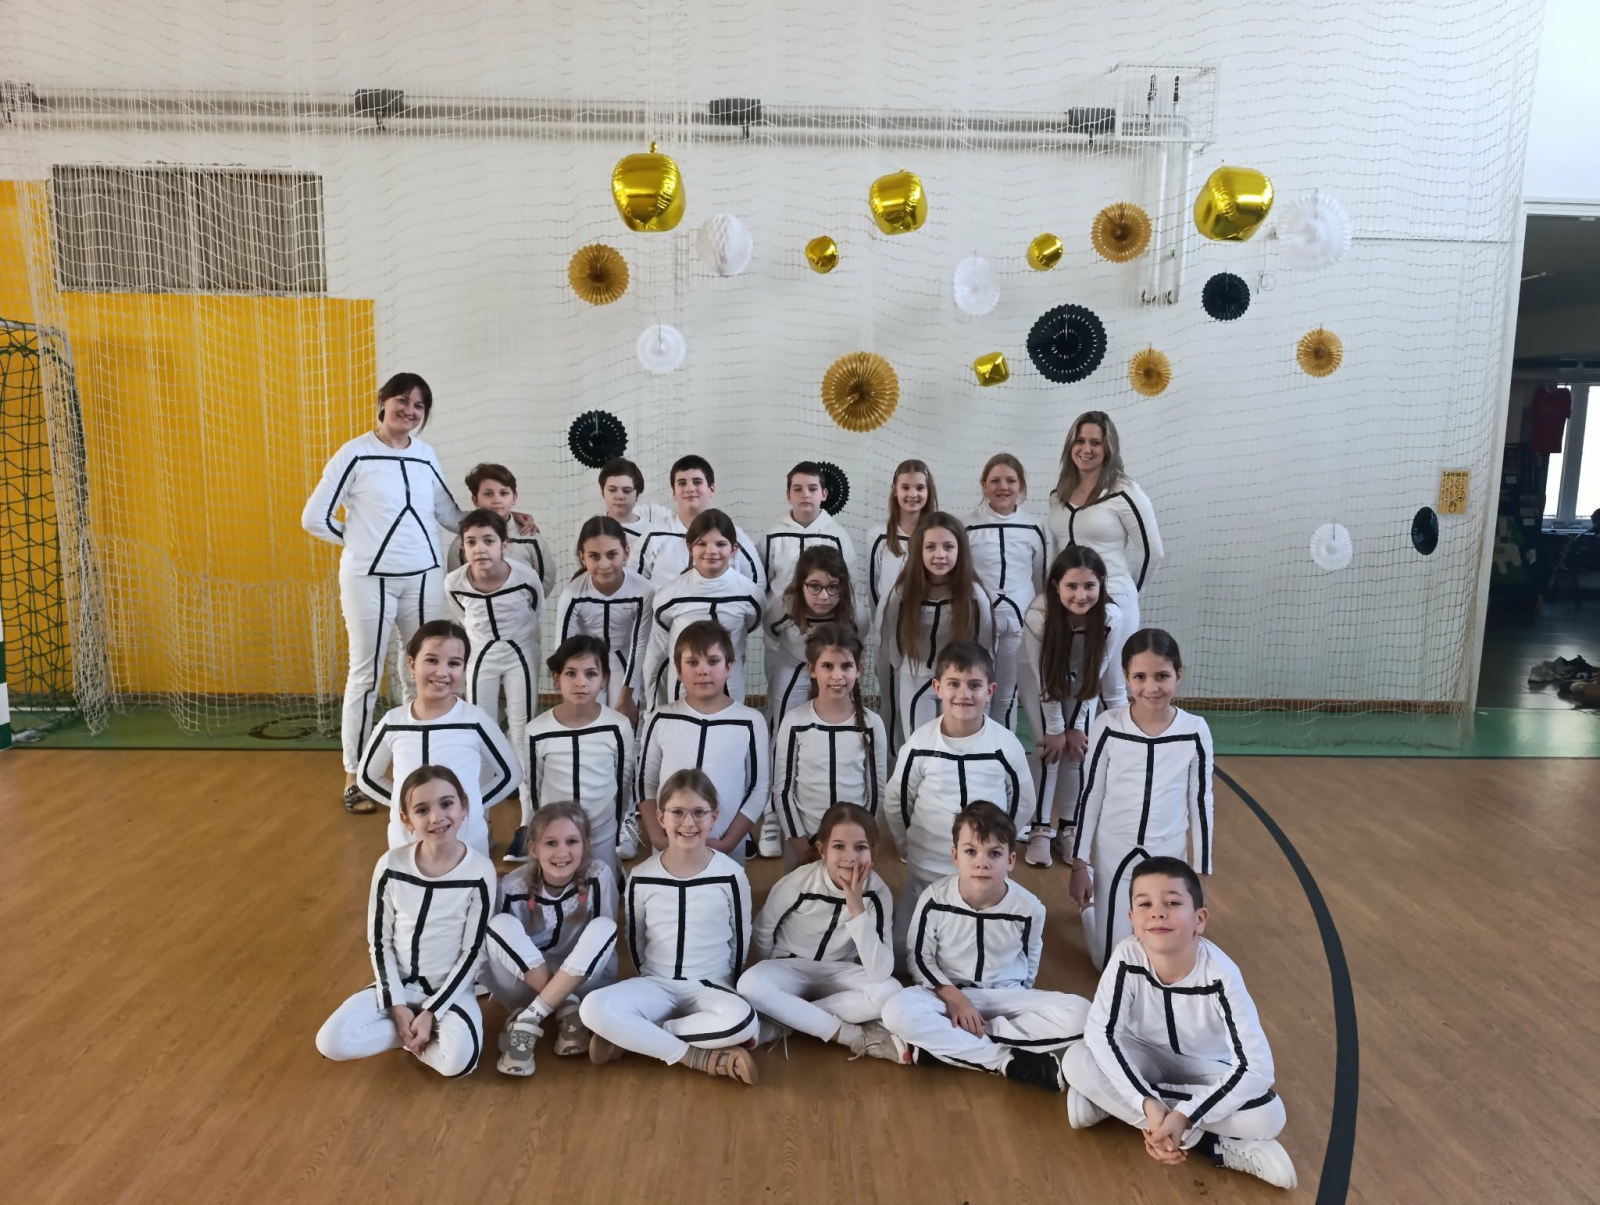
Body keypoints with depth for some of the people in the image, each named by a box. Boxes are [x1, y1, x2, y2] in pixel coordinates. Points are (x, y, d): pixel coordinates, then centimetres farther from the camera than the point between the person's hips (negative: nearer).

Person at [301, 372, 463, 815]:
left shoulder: (425, 455, 6)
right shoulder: (355, 454, -7)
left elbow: (449, 514, 15)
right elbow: (314, 518, -5)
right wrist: (361, 542, 1)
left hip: (424, 579, 4)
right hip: (369, 580, -4)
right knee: (365, 675, 3)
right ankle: (354, 777, 14)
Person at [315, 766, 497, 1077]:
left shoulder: (480, 872, -17)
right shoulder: (391, 866, -11)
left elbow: (473, 952, -11)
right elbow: (379, 941, -2)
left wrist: (431, 1012, -16)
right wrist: (398, 1005, -10)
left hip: (450, 987, -2)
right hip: (398, 982, 3)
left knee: (458, 1060, -30)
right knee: (330, 1042, -20)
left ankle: (409, 1035, -1)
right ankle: (414, 1032, -2)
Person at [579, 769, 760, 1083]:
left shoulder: (731, 875, -8)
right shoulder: (641, 877, -5)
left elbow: (741, 939, 4)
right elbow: (635, 941, 10)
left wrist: (728, 986, 8)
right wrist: (653, 981, 11)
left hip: (711, 987, 0)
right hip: (656, 984, 1)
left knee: (742, 1021, -36)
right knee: (593, 1008, -29)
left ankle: (629, 1037, -18)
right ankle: (696, 1056, -21)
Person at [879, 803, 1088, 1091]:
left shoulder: (1029, 908, -13)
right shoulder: (934, 900, -16)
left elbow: (1029, 962, 6)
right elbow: (919, 960, -5)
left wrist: (1019, 1006, 5)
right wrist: (952, 996, -18)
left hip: (1006, 997, 2)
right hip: (948, 992, -1)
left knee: (1079, 1015, -25)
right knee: (897, 1012, -33)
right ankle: (1010, 1062, -24)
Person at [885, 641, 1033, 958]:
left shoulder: (1006, 744, -11)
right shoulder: (920, 744, -11)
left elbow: (1022, 802, 4)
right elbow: (896, 802, 3)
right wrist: (912, 846, 6)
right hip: (926, 871, 1)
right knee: (907, 949, 13)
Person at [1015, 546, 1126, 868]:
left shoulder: (1111, 617, -31)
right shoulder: (1038, 615, -38)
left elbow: (1098, 674, -18)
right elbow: (1044, 678, -26)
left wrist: (1077, 727, -13)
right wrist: (1055, 729, -17)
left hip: (1083, 682, 2)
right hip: (1039, 678, -2)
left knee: (1079, 750, -3)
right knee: (1048, 748, -10)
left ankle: (1068, 827, 12)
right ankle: (1039, 829, 3)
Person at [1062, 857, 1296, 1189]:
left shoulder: (1220, 975, -29)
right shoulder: (1128, 956, -27)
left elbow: (1256, 1066, -32)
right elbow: (1100, 1032, -27)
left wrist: (1184, 1116, -39)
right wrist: (1149, 1104, -38)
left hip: (1204, 1070, -1)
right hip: (1147, 1059, 1)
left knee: (1267, 1117, -30)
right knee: (1077, 1062, -28)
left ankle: (1113, 1102, -20)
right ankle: (1217, 1146, -22)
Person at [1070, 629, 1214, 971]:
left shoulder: (1195, 731, -11)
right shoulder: (1108, 726, -14)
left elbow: (1201, 803, -1)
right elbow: (1089, 796, -5)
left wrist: (1201, 874, 2)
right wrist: (1080, 865, -4)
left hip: (1168, 863, 1)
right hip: (1112, 859, -1)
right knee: (1110, 963, 7)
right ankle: (1094, 905, 37)